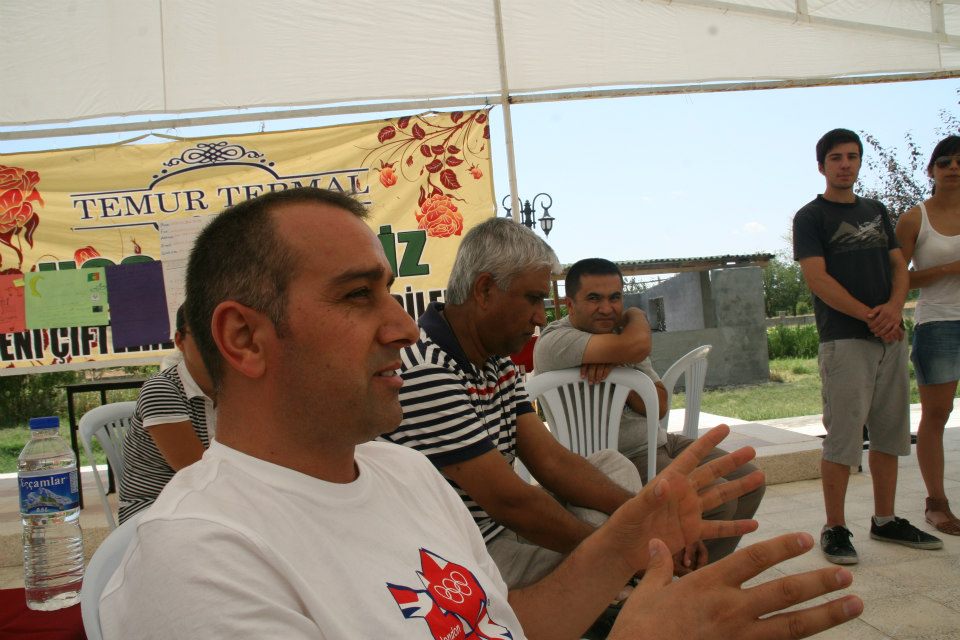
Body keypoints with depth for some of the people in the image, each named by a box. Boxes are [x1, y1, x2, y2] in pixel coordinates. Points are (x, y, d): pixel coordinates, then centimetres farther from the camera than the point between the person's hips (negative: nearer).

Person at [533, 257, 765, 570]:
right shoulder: (554, 342, -18)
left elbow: (659, 407, 0)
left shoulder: (623, 333, 10)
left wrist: (616, 371, -18)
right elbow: (637, 345, -33)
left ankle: (697, 569, 23)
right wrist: (636, 315, -8)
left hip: (661, 443, 9)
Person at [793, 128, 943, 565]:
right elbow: (817, 278, -10)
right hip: (844, 340, -6)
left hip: (890, 337, 6)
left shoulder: (876, 211, 19)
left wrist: (894, 307, -7)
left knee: (890, 434, 10)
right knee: (842, 438, -7)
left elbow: (899, 265, 14)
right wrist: (869, 316, -15)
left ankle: (885, 521, 21)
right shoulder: (810, 217, 0)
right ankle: (834, 529, 2)